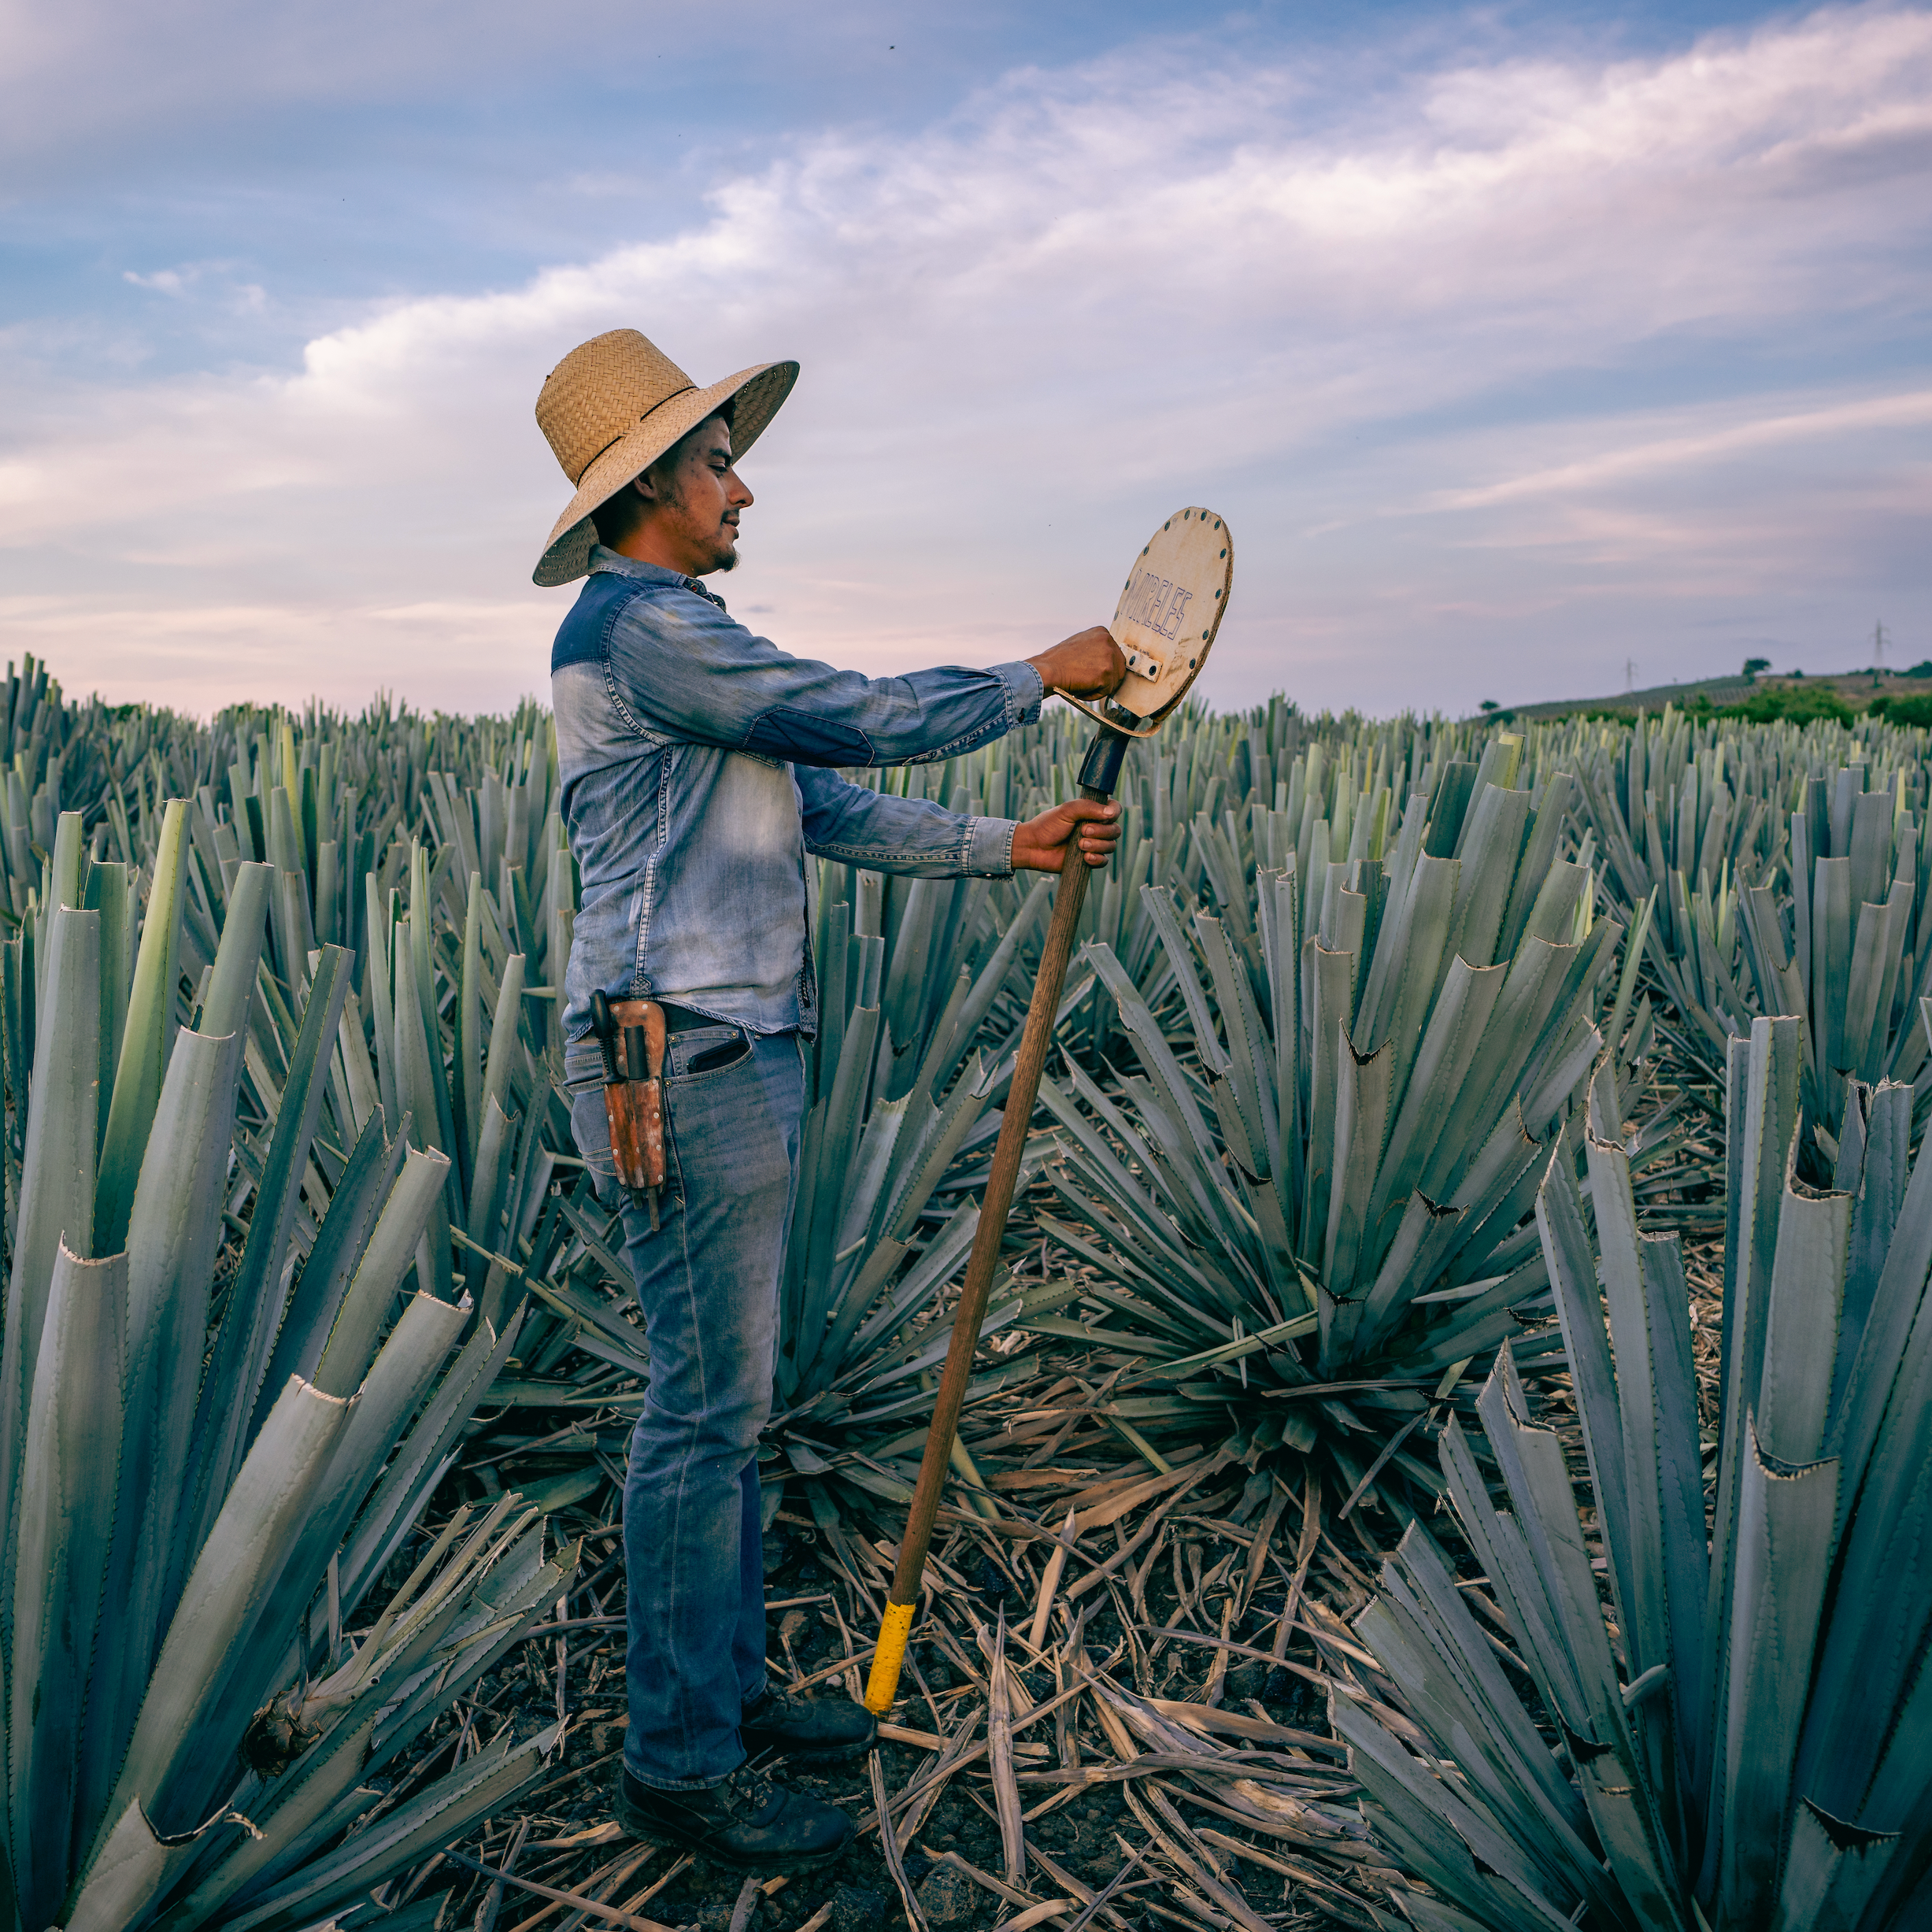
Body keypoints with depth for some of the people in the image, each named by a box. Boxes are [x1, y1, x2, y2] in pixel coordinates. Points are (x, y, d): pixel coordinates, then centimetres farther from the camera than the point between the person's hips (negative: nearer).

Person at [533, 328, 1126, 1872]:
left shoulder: (680, 637, 21)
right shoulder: (636, 621, -12)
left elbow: (827, 806, 18)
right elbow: (861, 718, -14)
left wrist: (1006, 847, 11)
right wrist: (1044, 676, -1)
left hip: (740, 1051, 11)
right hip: (684, 1056, -11)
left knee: (726, 1394, 16)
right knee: (707, 1404, -3)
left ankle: (728, 1687, 30)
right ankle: (679, 1764, 12)